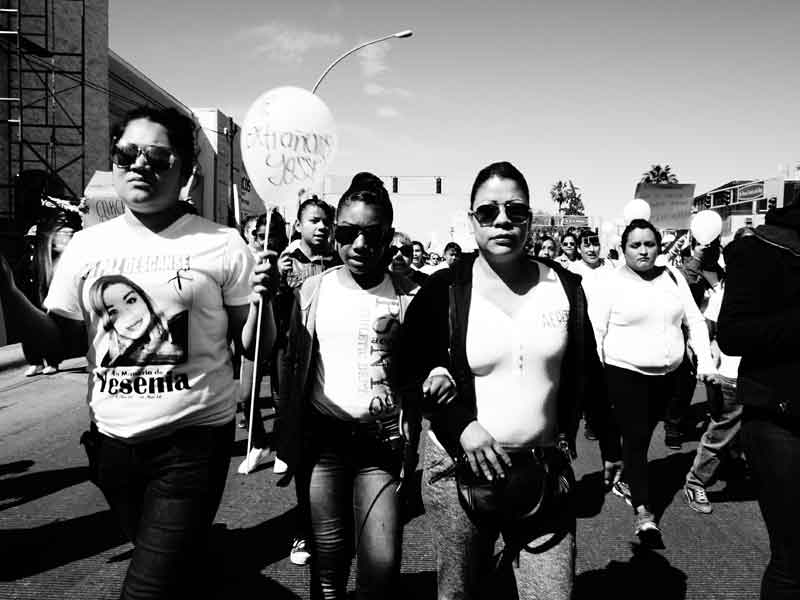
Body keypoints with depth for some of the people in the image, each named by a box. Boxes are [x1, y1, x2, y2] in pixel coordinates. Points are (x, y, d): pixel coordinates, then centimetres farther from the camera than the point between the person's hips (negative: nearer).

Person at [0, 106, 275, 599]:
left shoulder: (223, 245, -8)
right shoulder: (86, 246, 2)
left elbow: (252, 346, -4)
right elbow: (64, 341, 6)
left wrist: (260, 302, -25)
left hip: (195, 440, -4)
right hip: (113, 440, 4)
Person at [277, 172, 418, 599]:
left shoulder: (410, 296, -2)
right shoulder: (312, 291, 2)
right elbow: (291, 365, 6)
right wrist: (289, 436, 3)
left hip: (382, 440, -1)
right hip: (323, 437, 1)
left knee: (382, 560, -3)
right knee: (328, 555, 12)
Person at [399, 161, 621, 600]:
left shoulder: (565, 286, 1)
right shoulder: (443, 290, -7)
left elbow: (587, 372, 9)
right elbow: (410, 370, -4)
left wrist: (609, 443, 14)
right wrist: (461, 425, -15)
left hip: (545, 466, 2)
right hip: (461, 465, -1)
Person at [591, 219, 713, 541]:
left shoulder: (673, 278, 4)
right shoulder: (612, 282, -8)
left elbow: (694, 320, 8)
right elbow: (595, 329, -9)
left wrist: (705, 359, 0)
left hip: (666, 373, 5)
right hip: (625, 373, -5)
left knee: (645, 433, 16)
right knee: (635, 436, -6)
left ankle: (626, 481, 38)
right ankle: (642, 510, 1)